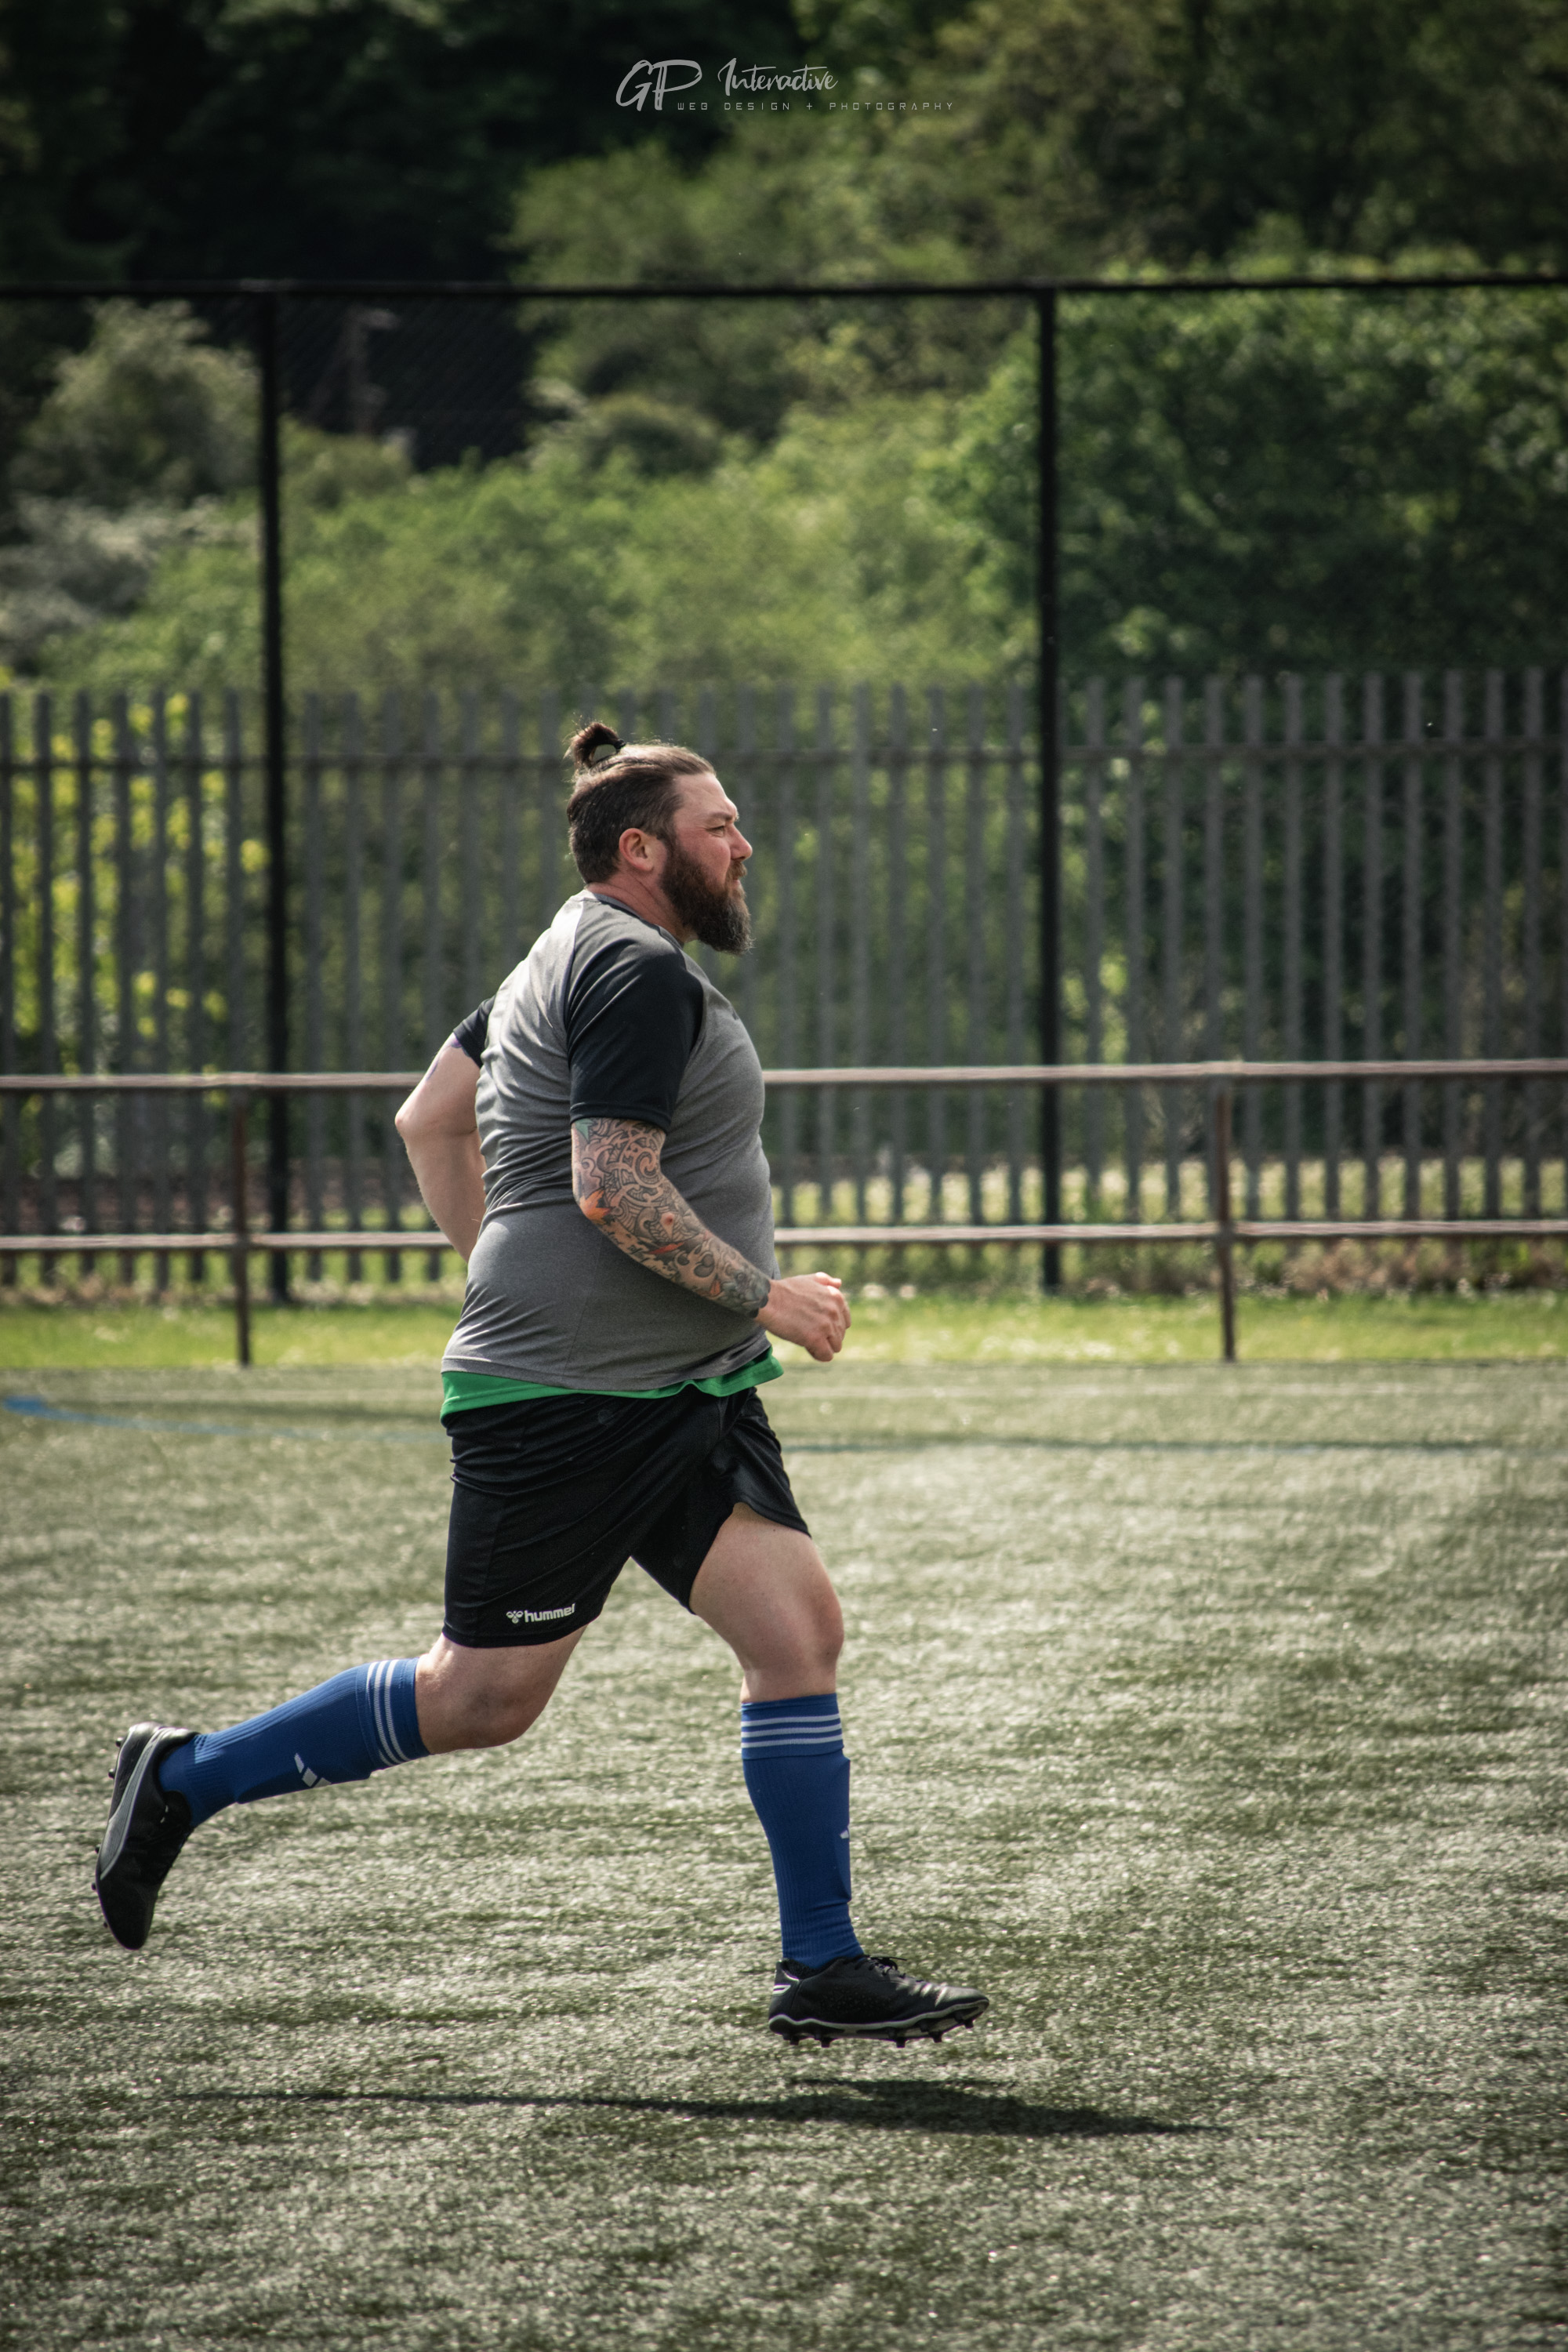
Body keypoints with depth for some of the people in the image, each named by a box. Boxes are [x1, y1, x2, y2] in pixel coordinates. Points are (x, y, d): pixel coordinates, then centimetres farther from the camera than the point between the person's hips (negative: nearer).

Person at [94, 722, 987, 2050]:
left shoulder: (578, 957, 17)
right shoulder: (640, 971, -14)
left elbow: (430, 1120, 24)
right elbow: (612, 1190, -23)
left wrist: (502, 1275, 27)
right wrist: (767, 1300, -15)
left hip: (685, 1395, 10)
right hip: (564, 1400, -10)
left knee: (798, 1629, -3)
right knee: (485, 1700, -2)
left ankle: (824, 1969, -2)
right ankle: (185, 1779, 14)